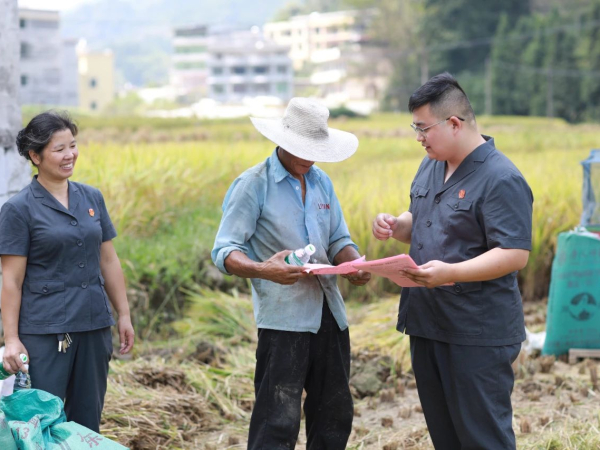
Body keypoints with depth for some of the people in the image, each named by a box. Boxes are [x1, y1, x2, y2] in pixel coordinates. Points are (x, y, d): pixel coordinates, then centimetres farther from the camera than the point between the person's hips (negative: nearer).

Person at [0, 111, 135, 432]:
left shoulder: (92, 198, 9)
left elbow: (109, 262, 13)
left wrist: (124, 315, 11)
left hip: (94, 327, 5)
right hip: (45, 332, -5)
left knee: (87, 422, 11)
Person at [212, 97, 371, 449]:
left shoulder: (322, 182, 13)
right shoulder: (254, 184, -6)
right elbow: (224, 252, -10)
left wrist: (355, 265, -5)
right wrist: (262, 270, -30)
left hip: (329, 314, 7)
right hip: (284, 318, -6)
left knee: (335, 418, 13)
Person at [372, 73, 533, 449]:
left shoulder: (501, 179, -16)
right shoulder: (431, 166, 12)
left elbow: (515, 255, -22)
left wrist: (451, 272, -33)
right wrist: (395, 226, 2)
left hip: (478, 334, -9)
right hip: (427, 323, 9)